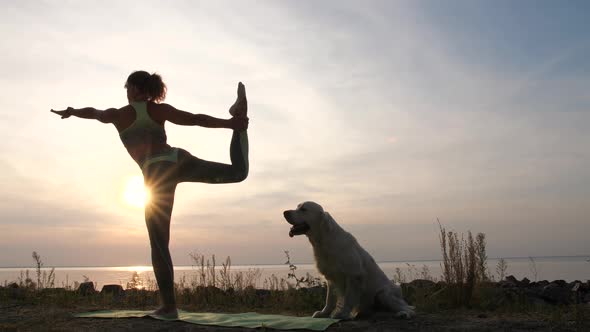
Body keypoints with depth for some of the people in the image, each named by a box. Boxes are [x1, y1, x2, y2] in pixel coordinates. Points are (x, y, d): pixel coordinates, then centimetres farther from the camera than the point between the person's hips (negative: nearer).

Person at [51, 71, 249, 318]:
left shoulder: (118, 115, 11)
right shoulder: (159, 109, 13)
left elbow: (92, 112, 32)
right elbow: (197, 119, 2)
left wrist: (70, 112, 52)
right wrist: (230, 123, 0)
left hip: (157, 174, -2)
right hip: (179, 160, 2)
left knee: (159, 244, 3)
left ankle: (169, 306, 2)